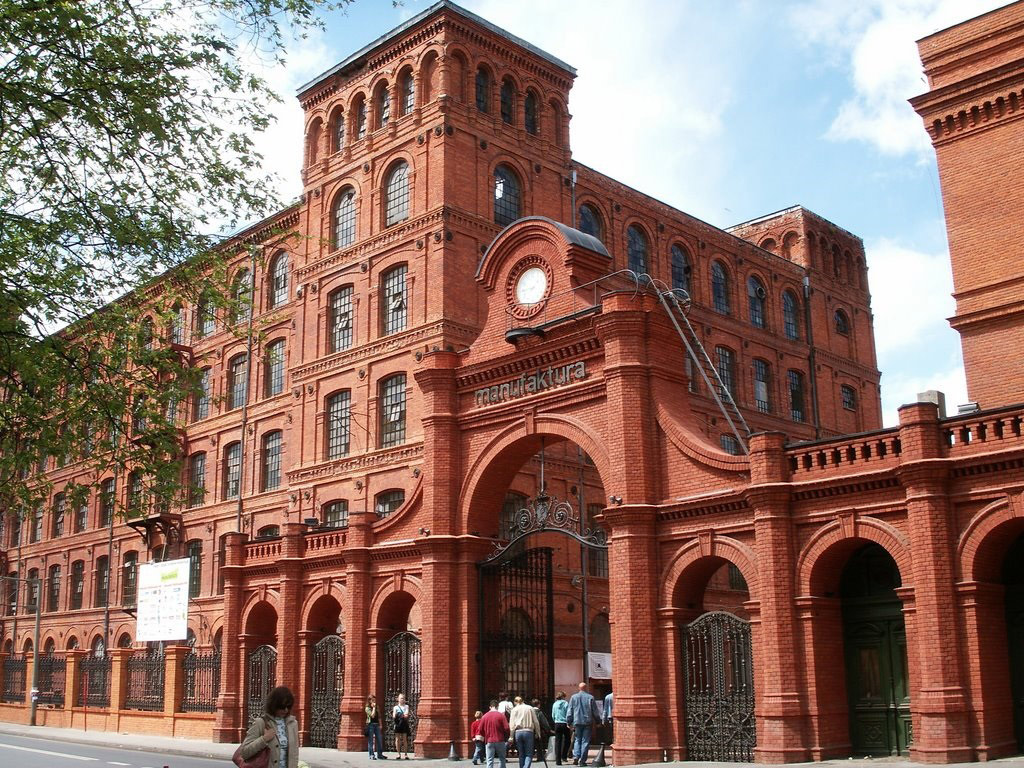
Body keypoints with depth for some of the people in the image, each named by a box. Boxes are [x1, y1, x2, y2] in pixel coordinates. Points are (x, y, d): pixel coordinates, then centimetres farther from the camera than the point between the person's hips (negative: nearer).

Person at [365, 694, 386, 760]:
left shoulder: (377, 708, 16)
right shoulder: (367, 708, -2)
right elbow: (372, 715, -16)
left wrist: (380, 724, 7)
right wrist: (373, 707, -11)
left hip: (377, 725, 6)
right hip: (370, 725, -6)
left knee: (379, 739, 3)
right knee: (371, 740, -3)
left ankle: (380, 754, 9)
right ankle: (371, 755, 1)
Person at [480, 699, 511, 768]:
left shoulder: (484, 717, 1)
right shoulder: (501, 715, -6)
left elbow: (481, 730, 4)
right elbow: (506, 728, -9)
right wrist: (506, 738, 9)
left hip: (489, 742, 1)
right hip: (500, 741, -1)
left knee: (489, 761, 2)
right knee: (502, 759, 12)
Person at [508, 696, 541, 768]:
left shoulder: (514, 709, 9)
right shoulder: (530, 708, 10)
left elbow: (512, 724, 2)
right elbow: (536, 722, 8)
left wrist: (511, 736, 0)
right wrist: (537, 733, 15)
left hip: (518, 732, 1)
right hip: (528, 732, -1)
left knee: (521, 755, 12)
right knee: (529, 754, -1)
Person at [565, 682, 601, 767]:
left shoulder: (574, 697, 4)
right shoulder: (590, 697, 0)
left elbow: (570, 711, 5)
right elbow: (595, 711, 4)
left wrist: (569, 722, 10)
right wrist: (598, 721, 14)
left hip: (577, 722, 1)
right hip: (588, 722, -1)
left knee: (577, 740, 11)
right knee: (585, 741, 3)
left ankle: (576, 756, -9)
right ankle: (582, 760, 1)